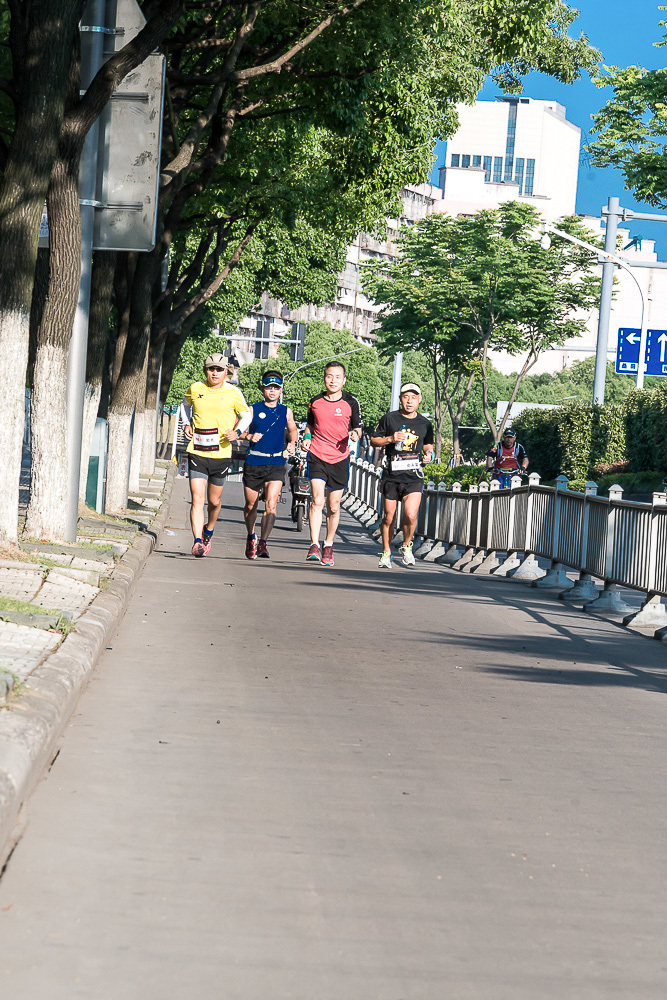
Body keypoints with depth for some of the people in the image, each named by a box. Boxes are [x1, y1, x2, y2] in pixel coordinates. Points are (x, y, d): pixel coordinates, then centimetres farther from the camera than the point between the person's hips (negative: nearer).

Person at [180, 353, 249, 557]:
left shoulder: (233, 393, -2)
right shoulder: (195, 389, 3)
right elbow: (185, 405, 25)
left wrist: (237, 433, -8)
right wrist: (186, 425, 9)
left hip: (221, 454, 0)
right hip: (196, 453, 0)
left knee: (214, 501, 12)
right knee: (197, 499, -13)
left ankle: (209, 531, 39)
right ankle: (197, 541, -18)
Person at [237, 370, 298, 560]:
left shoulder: (286, 411, 8)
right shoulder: (253, 409, 1)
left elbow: (292, 430, 26)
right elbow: (237, 430, -6)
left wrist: (292, 442, 5)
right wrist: (249, 436, -27)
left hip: (276, 464, 0)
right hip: (253, 462, 0)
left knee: (271, 504, -18)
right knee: (251, 505, 12)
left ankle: (263, 543, -15)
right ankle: (251, 538, 36)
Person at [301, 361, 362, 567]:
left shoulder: (351, 402, 0)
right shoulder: (315, 401, 4)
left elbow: (358, 427, 10)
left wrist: (356, 433, -12)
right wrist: (307, 438, 1)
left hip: (340, 458, 0)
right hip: (317, 456, 0)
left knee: (334, 506, 7)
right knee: (317, 500, -17)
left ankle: (328, 545, 24)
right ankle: (314, 545, -16)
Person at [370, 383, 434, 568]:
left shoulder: (425, 424, 7)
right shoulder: (390, 418, 1)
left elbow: (428, 445, 23)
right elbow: (373, 440, 6)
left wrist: (429, 455, 1)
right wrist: (390, 439, -12)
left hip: (414, 476, 0)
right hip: (391, 475, 0)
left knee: (410, 515, -17)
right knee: (388, 517, 6)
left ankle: (406, 546, 10)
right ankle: (386, 552, 25)